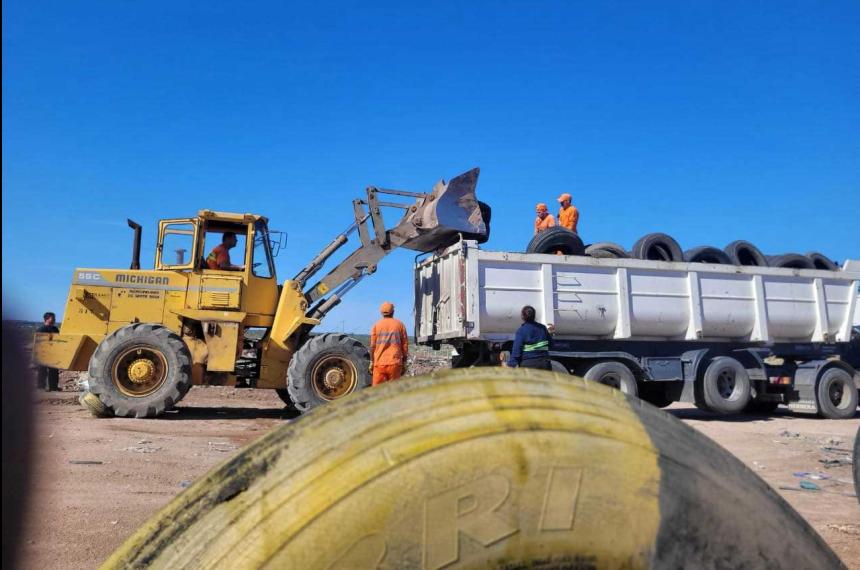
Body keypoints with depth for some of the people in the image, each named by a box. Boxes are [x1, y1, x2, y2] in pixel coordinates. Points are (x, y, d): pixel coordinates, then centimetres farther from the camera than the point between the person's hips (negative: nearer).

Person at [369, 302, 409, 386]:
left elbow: (372, 346, 2)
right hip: (395, 363, 0)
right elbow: (405, 345, 4)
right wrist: (404, 363, 9)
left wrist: (371, 362, 9)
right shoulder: (400, 325, 6)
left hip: (379, 363, 0)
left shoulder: (377, 325, 5)